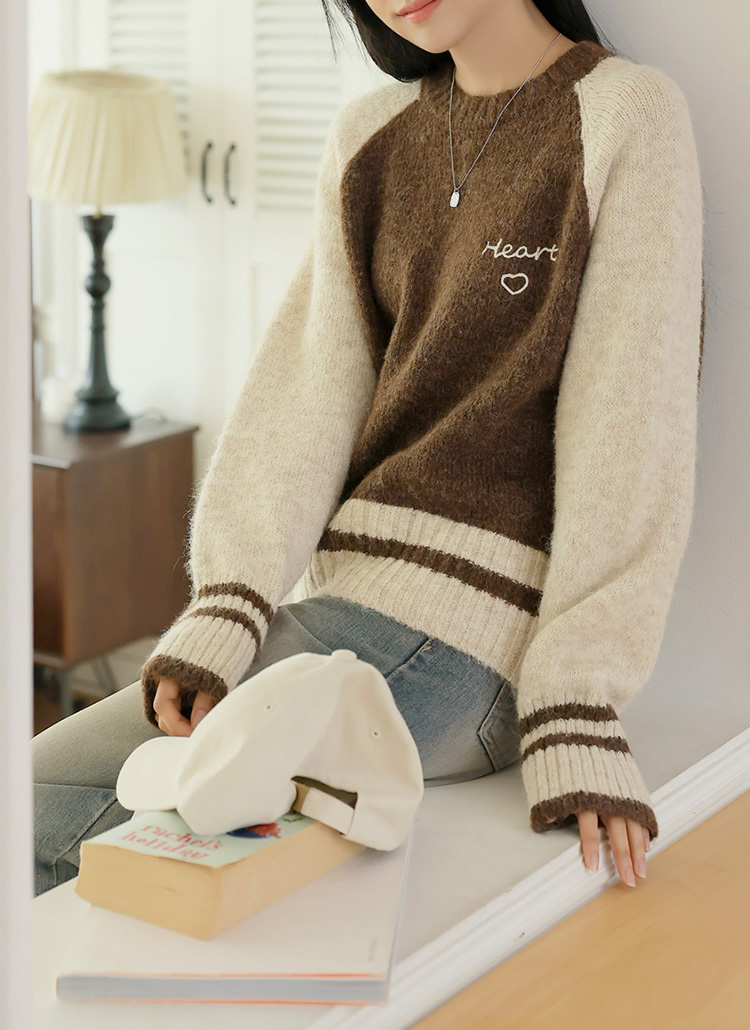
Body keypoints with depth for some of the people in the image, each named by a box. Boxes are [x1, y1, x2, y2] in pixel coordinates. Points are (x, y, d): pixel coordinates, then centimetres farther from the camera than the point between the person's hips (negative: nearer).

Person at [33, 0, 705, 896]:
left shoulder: (629, 116, -3)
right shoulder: (368, 137, 16)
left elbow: (628, 433, -9)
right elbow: (305, 385, 5)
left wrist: (576, 710, -15)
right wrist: (225, 608, -9)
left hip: (463, 633, -6)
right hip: (349, 603, 6)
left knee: (40, 814, -14)